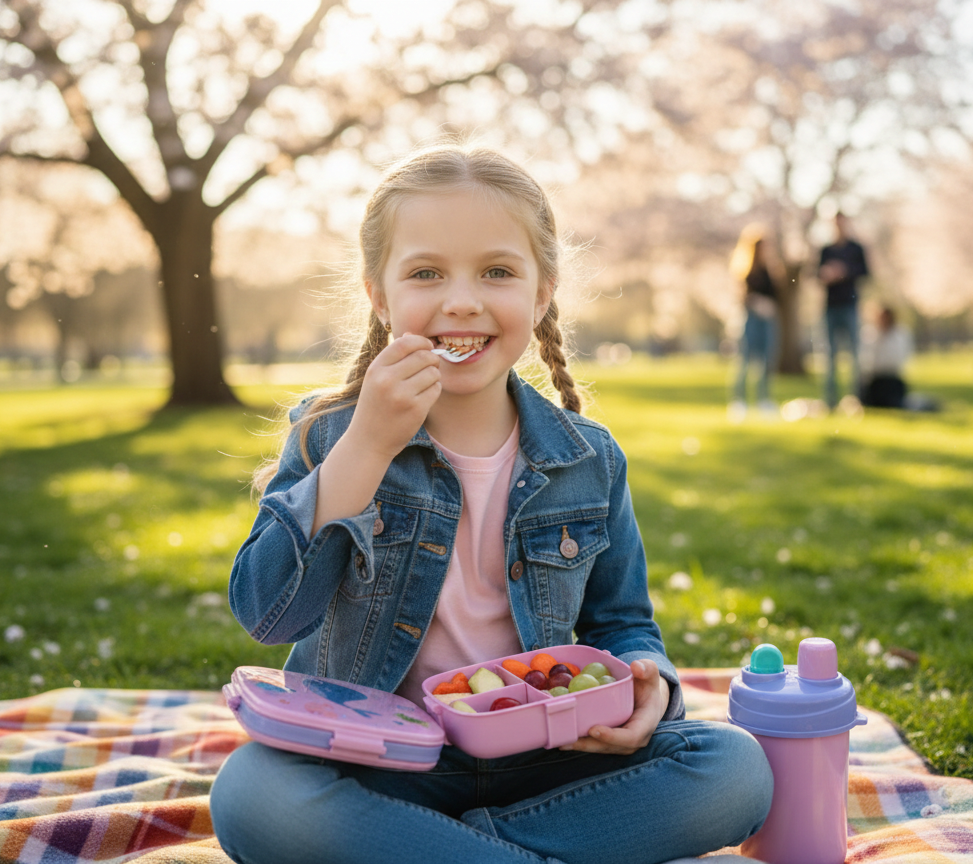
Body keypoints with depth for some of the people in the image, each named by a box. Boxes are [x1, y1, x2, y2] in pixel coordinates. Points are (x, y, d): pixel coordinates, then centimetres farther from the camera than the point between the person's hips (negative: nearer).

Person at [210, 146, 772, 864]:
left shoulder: (588, 461, 1)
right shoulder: (328, 436, -5)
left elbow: (621, 621, 11)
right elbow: (267, 616, -17)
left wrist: (644, 680, -14)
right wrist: (367, 448, -25)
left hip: (539, 758, 2)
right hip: (375, 763, -1)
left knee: (736, 770, -19)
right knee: (249, 796, -32)